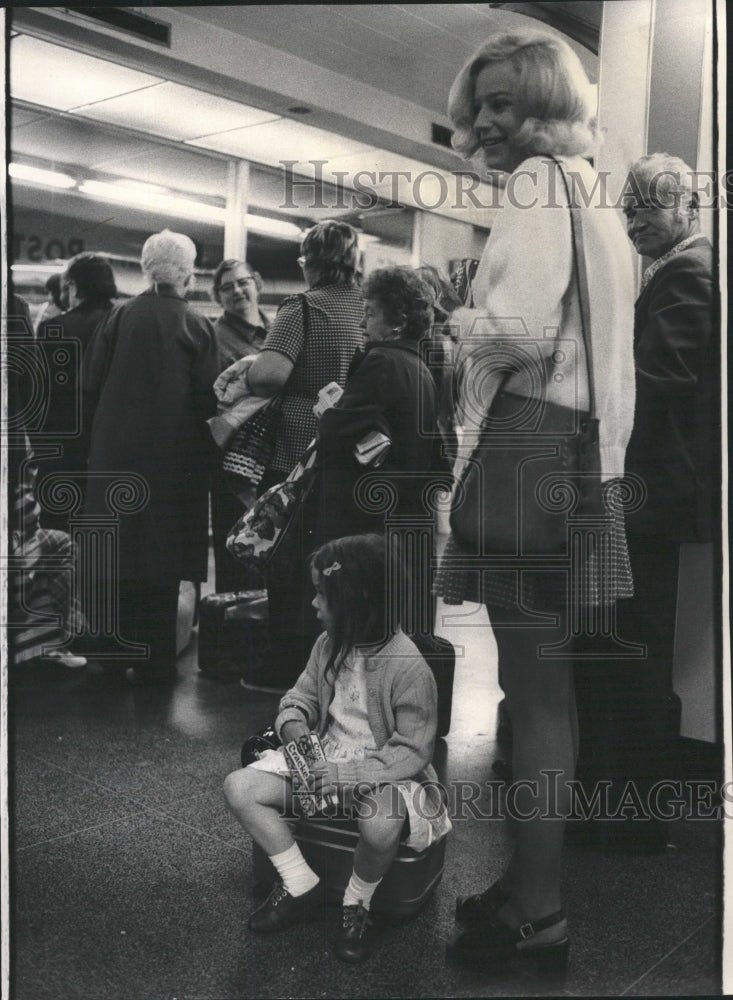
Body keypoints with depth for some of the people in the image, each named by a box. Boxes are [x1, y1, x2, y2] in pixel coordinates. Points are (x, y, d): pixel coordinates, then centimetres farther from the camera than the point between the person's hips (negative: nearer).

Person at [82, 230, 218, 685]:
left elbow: (92, 382, 0)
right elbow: (208, 399, -9)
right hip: (173, 454, -3)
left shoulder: (120, 318, -1)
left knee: (126, 545, 13)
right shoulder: (195, 325, -8)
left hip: (116, 449, 3)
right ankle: (156, 661, 10)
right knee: (161, 555, 4)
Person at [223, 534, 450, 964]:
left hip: (384, 772, -6)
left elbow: (412, 751, -20)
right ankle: (301, 887, 6)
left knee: (381, 826, -39)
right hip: (325, 757, 7)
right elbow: (301, 696, 13)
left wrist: (345, 775, -28)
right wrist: (294, 725, -11)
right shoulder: (329, 645, -2)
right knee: (240, 787, -8)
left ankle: (357, 904, -4)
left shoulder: (408, 667, -22)